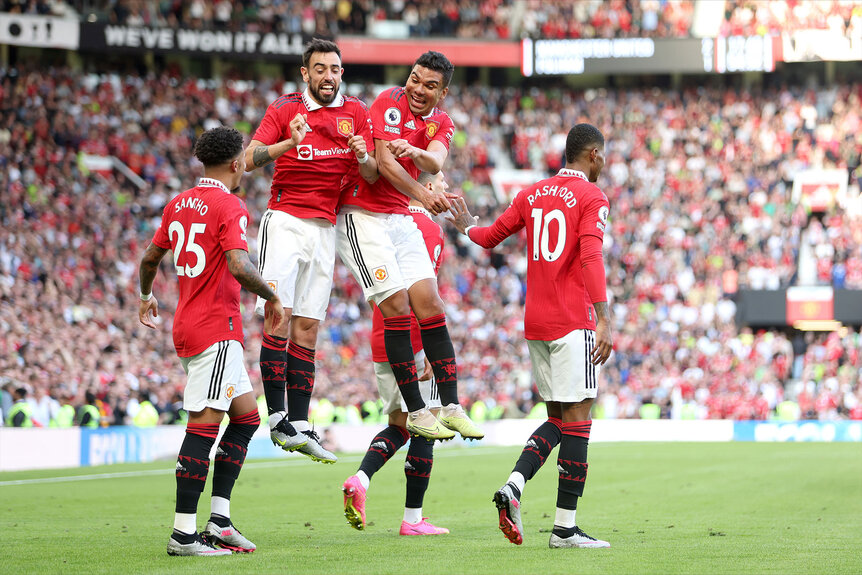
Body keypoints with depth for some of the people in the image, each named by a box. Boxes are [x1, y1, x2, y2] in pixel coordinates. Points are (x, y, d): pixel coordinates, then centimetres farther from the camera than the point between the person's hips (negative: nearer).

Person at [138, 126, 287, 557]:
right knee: (204, 425, -10)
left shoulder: (178, 205, 14)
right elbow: (238, 266, -24)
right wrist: (272, 298, -9)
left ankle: (219, 521, 10)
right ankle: (183, 533, -13)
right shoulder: (230, 206, -11)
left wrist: (146, 298, 41)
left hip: (187, 326, 9)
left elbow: (150, 259, 23)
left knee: (247, 416, 14)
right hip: (215, 329, -9)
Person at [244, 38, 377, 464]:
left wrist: (364, 158, -20)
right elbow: (249, 160, -12)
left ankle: (299, 425, 1)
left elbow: (373, 175, 4)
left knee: (308, 328, 2)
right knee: (279, 316, -15)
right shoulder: (284, 109, 0)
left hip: (325, 228, 3)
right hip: (285, 219, -3)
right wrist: (289, 143, -30)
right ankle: (277, 418, -15)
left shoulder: (355, 112, 9)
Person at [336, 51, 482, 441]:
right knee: (397, 307, -12)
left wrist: (415, 151, -39)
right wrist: (422, 195, -34)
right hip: (363, 216, -6)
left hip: (401, 219, 6)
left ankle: (451, 406, 3)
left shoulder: (441, 124, 8)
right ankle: (416, 412, -7)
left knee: (430, 305, 0)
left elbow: (435, 163, -15)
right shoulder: (390, 102, -10)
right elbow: (383, 162, -21)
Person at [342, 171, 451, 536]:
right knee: (424, 427, 1)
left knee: (400, 424, 17)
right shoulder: (428, 228, -10)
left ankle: (360, 479, -6)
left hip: (381, 340, 8)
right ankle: (413, 519, 3)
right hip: (411, 342, -8)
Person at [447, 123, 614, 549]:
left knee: (558, 419, 15)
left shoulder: (532, 195, 13)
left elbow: (489, 237, 21)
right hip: (572, 322, -7)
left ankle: (513, 486, -6)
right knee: (576, 420, -4)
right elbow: (590, 258, -19)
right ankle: (565, 528, -6)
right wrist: (603, 319, -25)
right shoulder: (591, 198, -6)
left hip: (534, 322, 7)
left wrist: (467, 227, 44)